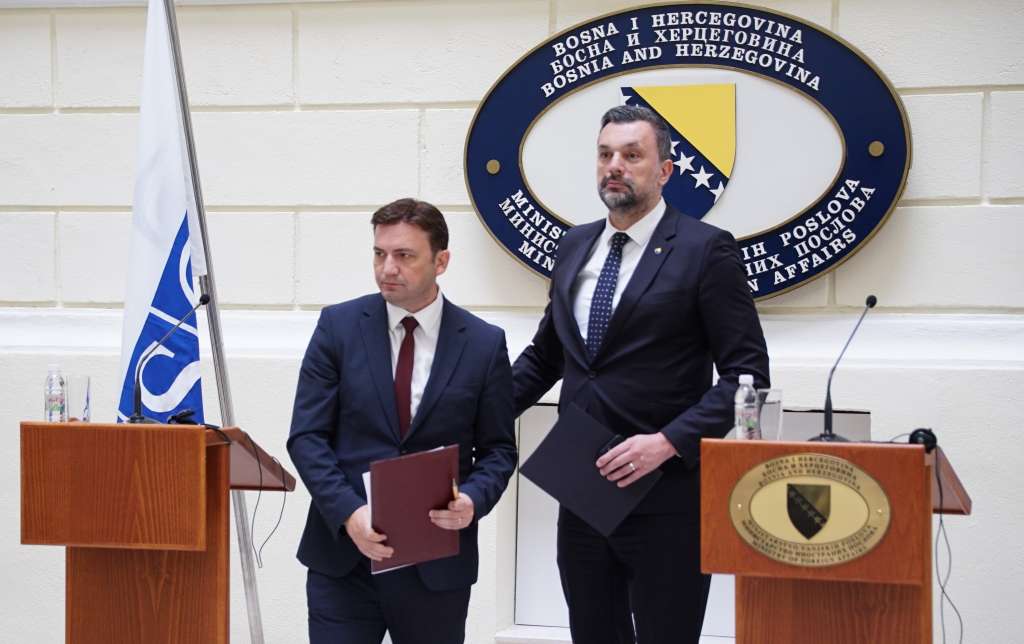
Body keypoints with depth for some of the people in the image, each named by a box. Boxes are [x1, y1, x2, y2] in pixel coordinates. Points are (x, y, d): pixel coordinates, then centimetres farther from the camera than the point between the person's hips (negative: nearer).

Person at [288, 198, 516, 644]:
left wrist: (473, 500, -15)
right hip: (343, 552, 0)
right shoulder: (338, 325, 1)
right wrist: (349, 513, -16)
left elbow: (498, 449, 6)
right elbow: (307, 436, -2)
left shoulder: (484, 343, 1)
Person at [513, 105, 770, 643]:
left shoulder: (705, 249, -7)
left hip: (665, 497, -5)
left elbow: (747, 372, -9)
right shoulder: (574, 246, 12)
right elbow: (544, 354, 21)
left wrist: (668, 442, -20)